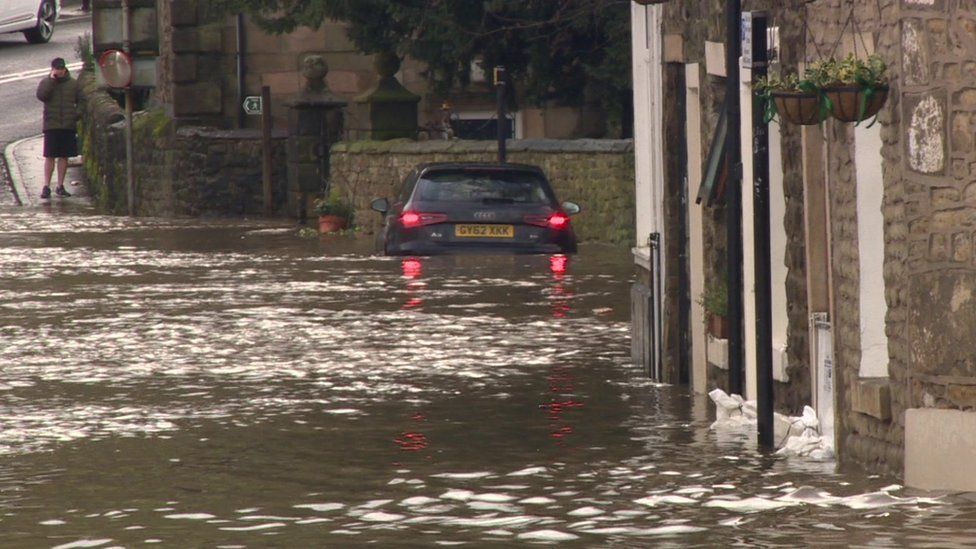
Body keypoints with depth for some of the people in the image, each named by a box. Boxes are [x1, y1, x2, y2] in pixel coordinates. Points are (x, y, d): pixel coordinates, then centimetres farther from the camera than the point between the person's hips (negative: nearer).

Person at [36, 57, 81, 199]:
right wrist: (51, 80, -15)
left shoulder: (73, 84, 8)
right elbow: (41, 95, -15)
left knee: (64, 157, 6)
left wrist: (78, 116, -4)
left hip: (68, 126, 2)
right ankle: (46, 186, -4)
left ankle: (60, 186, 12)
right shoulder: (46, 82, 3)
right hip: (51, 126, -2)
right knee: (50, 156, -5)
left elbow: (81, 102, 12)